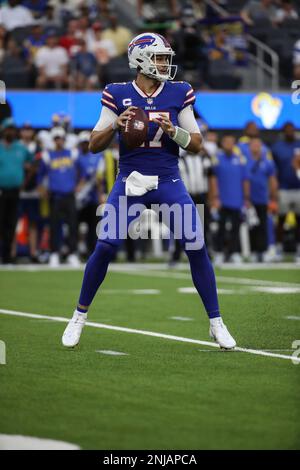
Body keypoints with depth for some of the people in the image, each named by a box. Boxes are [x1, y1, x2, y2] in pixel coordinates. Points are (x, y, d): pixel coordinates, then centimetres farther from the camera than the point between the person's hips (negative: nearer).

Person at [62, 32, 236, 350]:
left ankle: (216, 324, 3)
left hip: (168, 184, 1)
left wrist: (172, 130, -15)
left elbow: (196, 145, 4)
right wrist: (116, 125, -17)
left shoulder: (179, 94, 2)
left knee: (197, 248, -9)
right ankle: (79, 318, 11)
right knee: (105, 247, -9)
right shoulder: (118, 95, -1)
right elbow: (94, 145, 2)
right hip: (129, 183, -1)